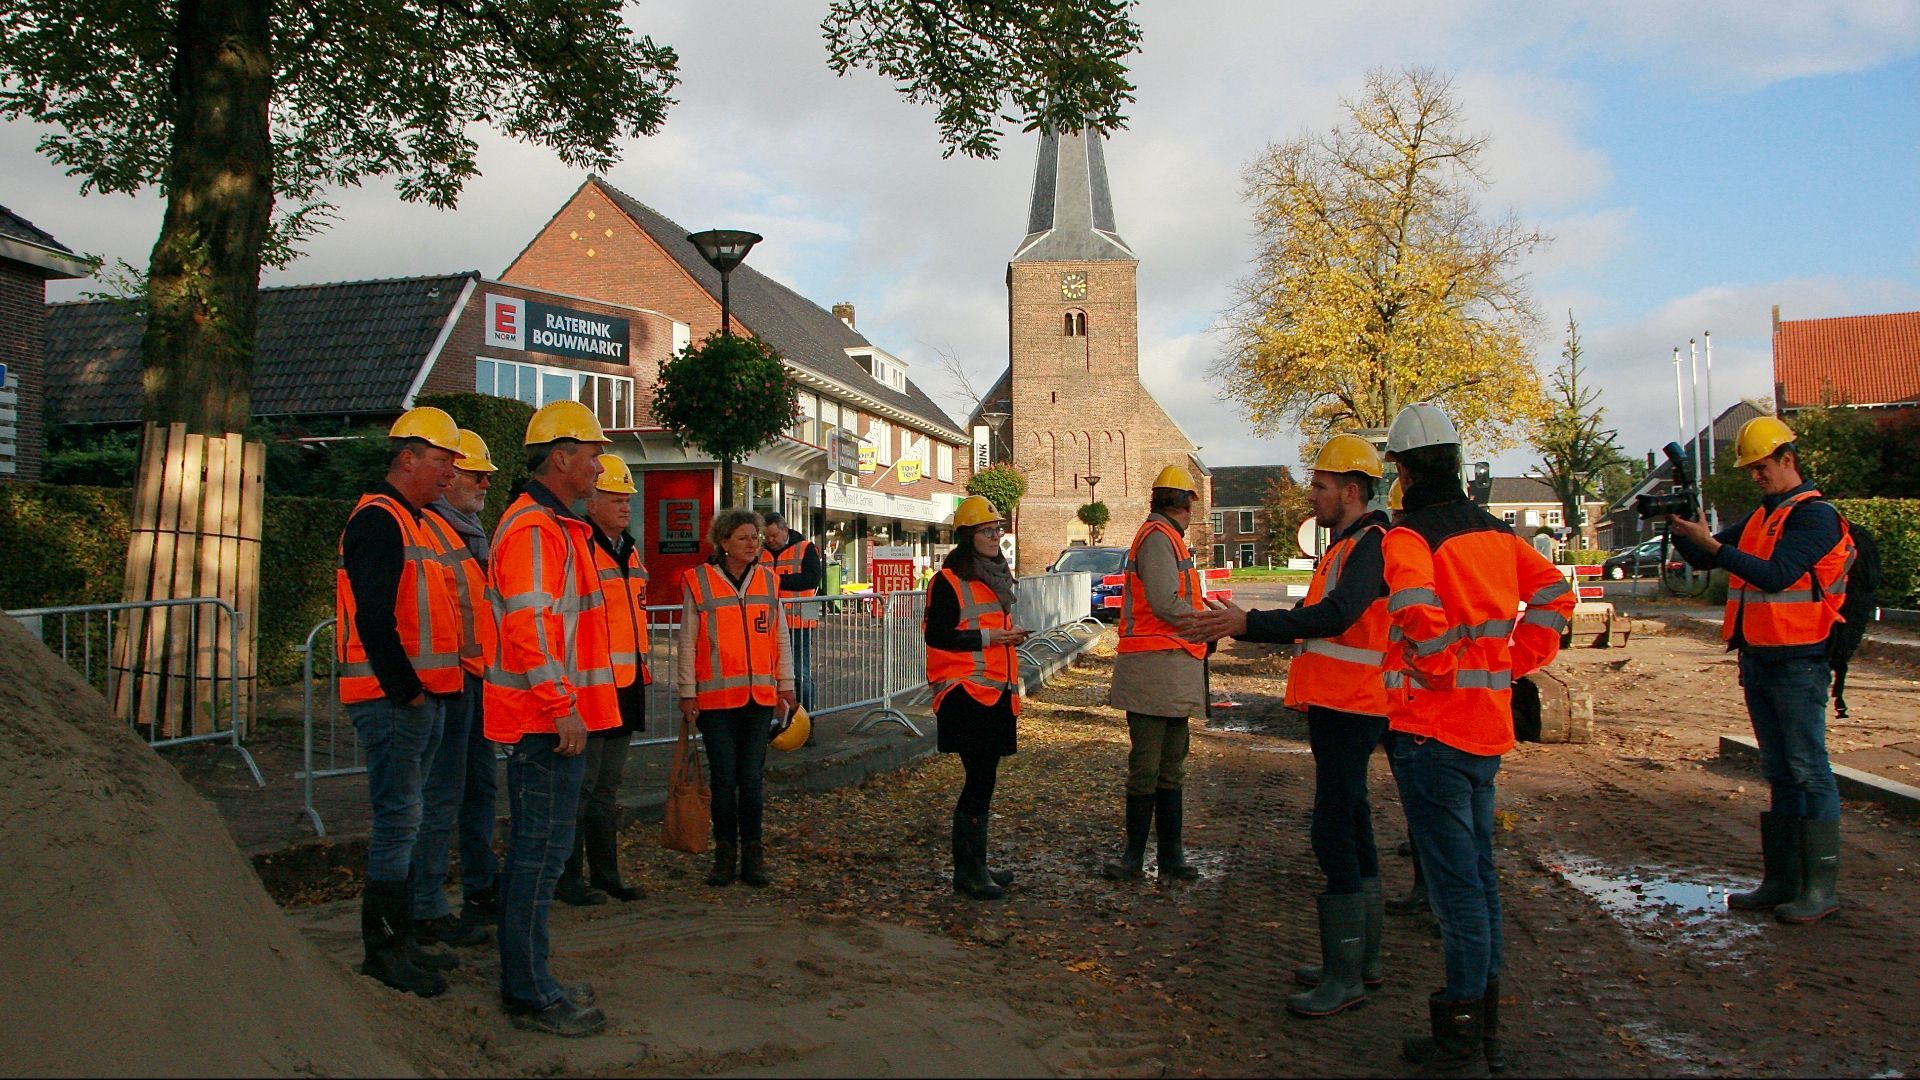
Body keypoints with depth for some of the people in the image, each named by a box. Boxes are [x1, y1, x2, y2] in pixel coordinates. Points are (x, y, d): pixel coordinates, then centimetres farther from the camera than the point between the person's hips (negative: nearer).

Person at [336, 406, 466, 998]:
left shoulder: (412, 521, 19)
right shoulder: (378, 520, -13)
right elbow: (373, 619, -22)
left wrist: (428, 687, 16)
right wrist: (405, 688, -18)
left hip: (421, 696, 10)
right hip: (392, 700, -10)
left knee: (403, 820, 15)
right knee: (398, 820, -6)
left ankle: (399, 939, 24)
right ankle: (382, 949, 4)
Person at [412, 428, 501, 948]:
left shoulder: (471, 532, 19)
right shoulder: (425, 529, -12)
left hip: (480, 677, 10)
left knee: (480, 788, 16)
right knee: (442, 795, -5)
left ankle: (479, 890, 28)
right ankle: (428, 909, 3)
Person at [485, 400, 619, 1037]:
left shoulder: (557, 526, 19)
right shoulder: (534, 528, -15)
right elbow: (529, 627, -24)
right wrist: (563, 707, -24)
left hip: (552, 718, 11)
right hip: (547, 718, -11)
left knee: (533, 848, 16)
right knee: (542, 852, -5)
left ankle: (525, 982, 27)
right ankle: (531, 995, 4)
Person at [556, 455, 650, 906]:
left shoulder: (629, 552, 17)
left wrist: (642, 670, 22)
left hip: (626, 687, 9)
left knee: (608, 787, 15)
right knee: (580, 784, -1)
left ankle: (605, 874, 24)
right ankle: (566, 878, 10)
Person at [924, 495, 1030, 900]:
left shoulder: (997, 577, 19)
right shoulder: (948, 581, -9)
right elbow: (937, 635, -16)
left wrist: (1011, 637, 12)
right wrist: (988, 637, -19)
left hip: (995, 691, 9)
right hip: (964, 692, -9)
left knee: (983, 778, 12)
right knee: (980, 779, -11)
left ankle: (974, 864, 20)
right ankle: (968, 871, -3)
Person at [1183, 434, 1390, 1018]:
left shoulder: (1371, 543, -15)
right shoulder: (1344, 545, 18)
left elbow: (1335, 617, -32)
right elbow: (1314, 622, 22)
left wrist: (1248, 624, -38)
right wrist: (1237, 625, 18)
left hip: (1349, 710, -11)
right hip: (1335, 707, 11)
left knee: (1333, 833, -9)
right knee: (1350, 828, 15)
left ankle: (1344, 976, -2)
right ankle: (1363, 959, 26)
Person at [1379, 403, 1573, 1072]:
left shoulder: (1408, 537, -14)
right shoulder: (1494, 533, 10)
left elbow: (1418, 614, -31)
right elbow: (1554, 594, 12)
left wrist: (1444, 670, -15)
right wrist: (1514, 662, 10)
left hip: (1432, 729, -8)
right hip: (1489, 725, 8)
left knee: (1454, 880, -1)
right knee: (1478, 871, 17)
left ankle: (1459, 1037, 9)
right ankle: (1486, 1024, 28)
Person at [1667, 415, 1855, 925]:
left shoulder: (1816, 516, -9)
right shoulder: (1759, 517, 16)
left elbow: (1777, 575, -21)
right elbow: (1701, 559, 15)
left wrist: (1711, 543, -24)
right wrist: (1680, 529, -3)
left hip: (1798, 663, -8)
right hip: (1758, 661, 8)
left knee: (1809, 772, -5)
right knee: (1779, 773, 11)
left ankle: (1822, 887, 0)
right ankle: (1782, 880, 17)